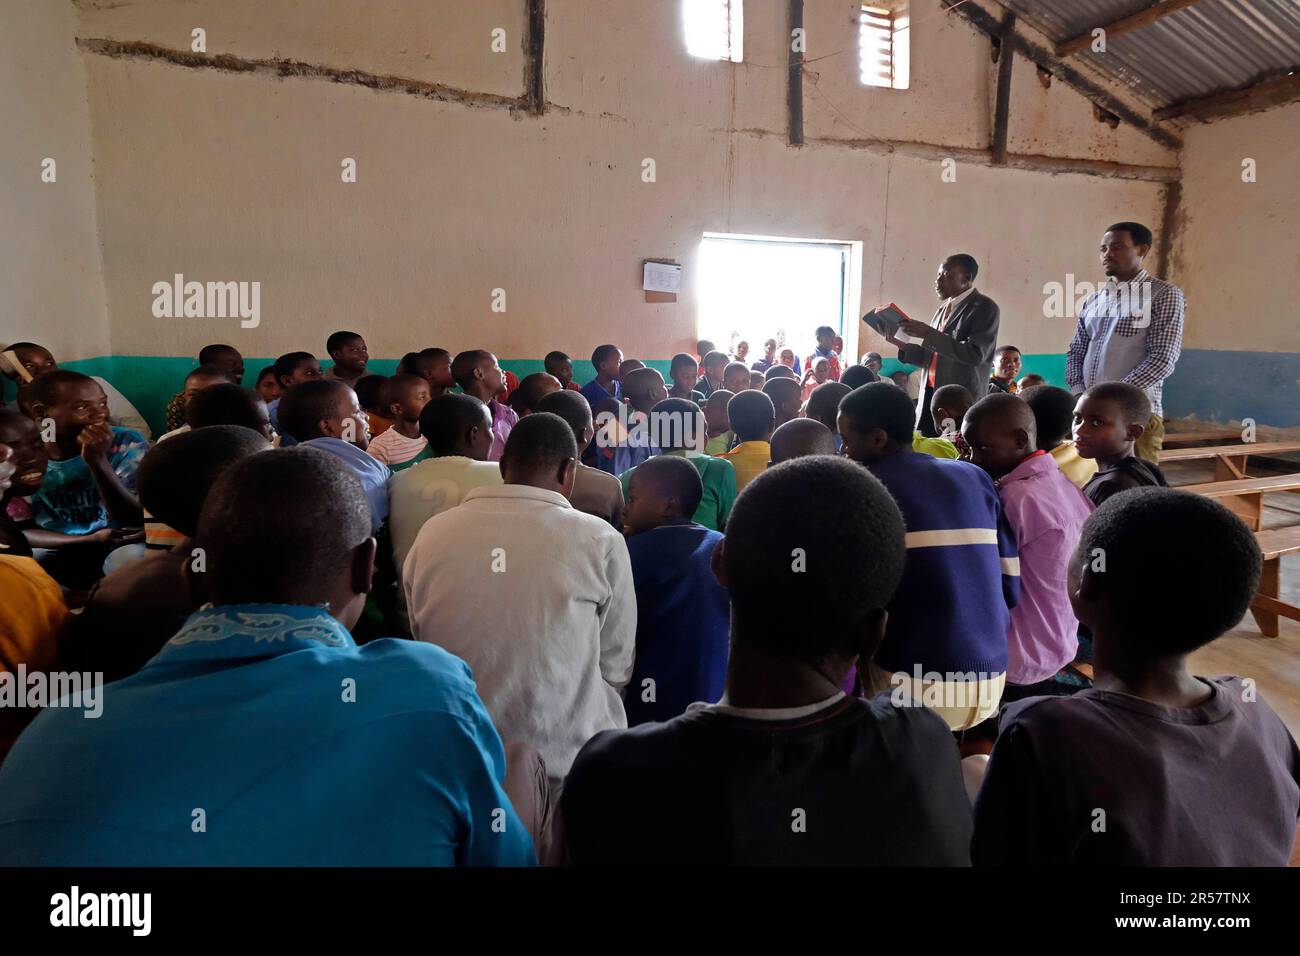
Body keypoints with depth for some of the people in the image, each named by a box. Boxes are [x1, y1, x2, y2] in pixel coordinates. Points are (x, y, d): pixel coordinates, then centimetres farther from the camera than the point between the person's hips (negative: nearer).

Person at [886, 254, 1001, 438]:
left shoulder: (984, 307, -4)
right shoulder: (944, 309, 19)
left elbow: (975, 354, -16)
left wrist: (928, 334, -18)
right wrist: (902, 345, 6)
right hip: (930, 396, 7)